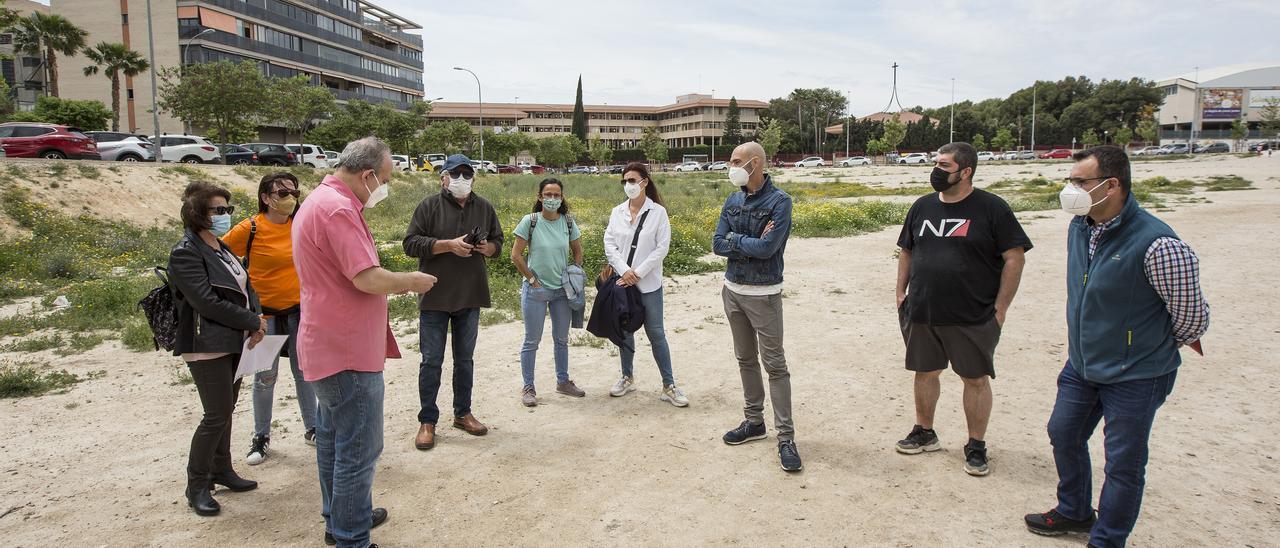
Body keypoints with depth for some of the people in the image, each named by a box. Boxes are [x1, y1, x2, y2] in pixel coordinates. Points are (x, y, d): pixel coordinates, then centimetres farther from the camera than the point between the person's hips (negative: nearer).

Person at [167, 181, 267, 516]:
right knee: (217, 415, -4)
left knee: (225, 410, 16)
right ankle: (197, 486, 11)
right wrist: (253, 322, -16)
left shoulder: (223, 249, 13)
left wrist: (255, 320, -7)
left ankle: (221, 470, 30)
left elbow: (246, 287, 11)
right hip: (208, 347, -8)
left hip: (234, 343, 8)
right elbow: (207, 302, -21)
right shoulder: (186, 253, -14)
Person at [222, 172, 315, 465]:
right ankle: (261, 436, 23)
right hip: (265, 312, -3)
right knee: (265, 378, 6)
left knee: (304, 372, 12)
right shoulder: (250, 229, -14)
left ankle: (312, 429, 26)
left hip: (299, 309, 3)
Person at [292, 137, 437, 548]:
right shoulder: (338, 209, -21)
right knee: (359, 450, -2)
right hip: (349, 352, -11)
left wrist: (395, 283, 12)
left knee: (334, 439, 21)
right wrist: (409, 281, -9)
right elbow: (368, 279, -26)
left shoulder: (320, 200, 14)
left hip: (328, 346, 11)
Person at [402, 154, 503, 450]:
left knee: (465, 359, 15)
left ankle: (463, 413, 29)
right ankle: (427, 421, 14)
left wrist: (487, 247, -7)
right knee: (431, 360, 3)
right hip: (435, 296, -4)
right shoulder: (429, 206, -5)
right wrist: (449, 245, -20)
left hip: (470, 295, 4)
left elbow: (497, 241, 16)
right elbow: (411, 244, -10)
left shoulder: (484, 208, 8)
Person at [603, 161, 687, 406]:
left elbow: (662, 247, -9)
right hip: (622, 281, 4)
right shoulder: (617, 212, 5)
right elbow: (609, 244, 1)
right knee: (624, 331, 13)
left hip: (648, 284, -4)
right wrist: (624, 270, -12)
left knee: (656, 334, -1)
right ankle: (627, 378, 29)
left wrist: (638, 273, -13)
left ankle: (669, 386, 7)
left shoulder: (658, 212, -5)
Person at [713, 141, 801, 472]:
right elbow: (718, 245, -2)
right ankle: (754, 422, 28)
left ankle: (785, 438, 1)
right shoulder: (733, 201, 6)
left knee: (774, 364, -4)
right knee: (745, 360, 15)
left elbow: (767, 248, -23)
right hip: (733, 289, 6)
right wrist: (752, 244, -14)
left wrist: (735, 238, -9)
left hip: (763, 294, -6)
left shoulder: (779, 202, -13)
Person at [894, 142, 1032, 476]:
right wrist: (901, 293, 8)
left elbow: (1015, 258, -7)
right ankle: (924, 433, 31)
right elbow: (906, 252, 16)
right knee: (925, 373, 14)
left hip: (973, 317, -4)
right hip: (922, 312, 5)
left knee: (976, 379, 6)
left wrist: (1000, 308, -10)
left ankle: (976, 446, 20)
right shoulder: (923, 207, 8)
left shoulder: (991, 208, -7)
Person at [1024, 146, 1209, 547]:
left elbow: (1191, 315, -14)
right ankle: (1074, 512, 42)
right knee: (1063, 434, 20)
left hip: (1135, 376, -8)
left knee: (1123, 462, 6)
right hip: (1081, 364, 8)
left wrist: (1157, 345, 3)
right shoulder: (1079, 228, -3)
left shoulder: (1156, 244, -27)